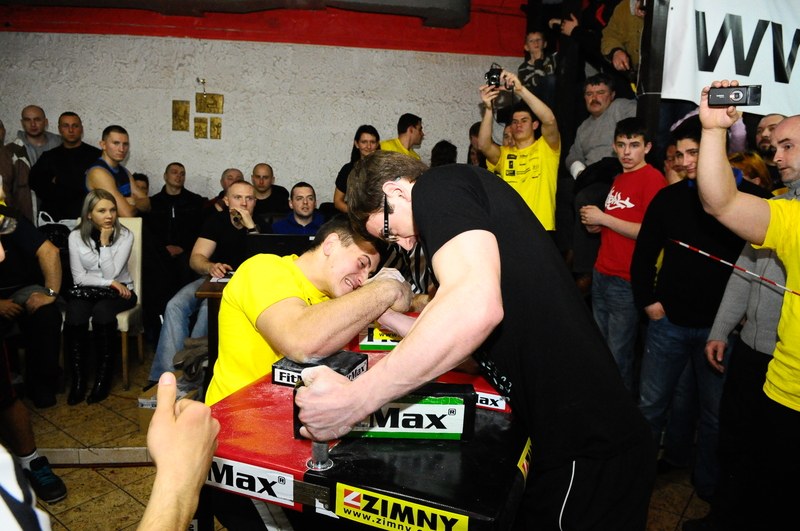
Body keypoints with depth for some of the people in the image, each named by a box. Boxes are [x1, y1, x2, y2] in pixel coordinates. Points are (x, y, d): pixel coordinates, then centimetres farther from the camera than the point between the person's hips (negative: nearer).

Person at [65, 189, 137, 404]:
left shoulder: (125, 235, -6)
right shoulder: (76, 236, -1)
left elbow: (111, 273, -14)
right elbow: (79, 277, -5)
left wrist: (105, 242, -18)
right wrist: (109, 282, -15)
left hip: (119, 290, -1)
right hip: (88, 290, 2)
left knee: (102, 310, -34)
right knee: (75, 314, -31)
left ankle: (103, 376, -21)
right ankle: (78, 377, -18)